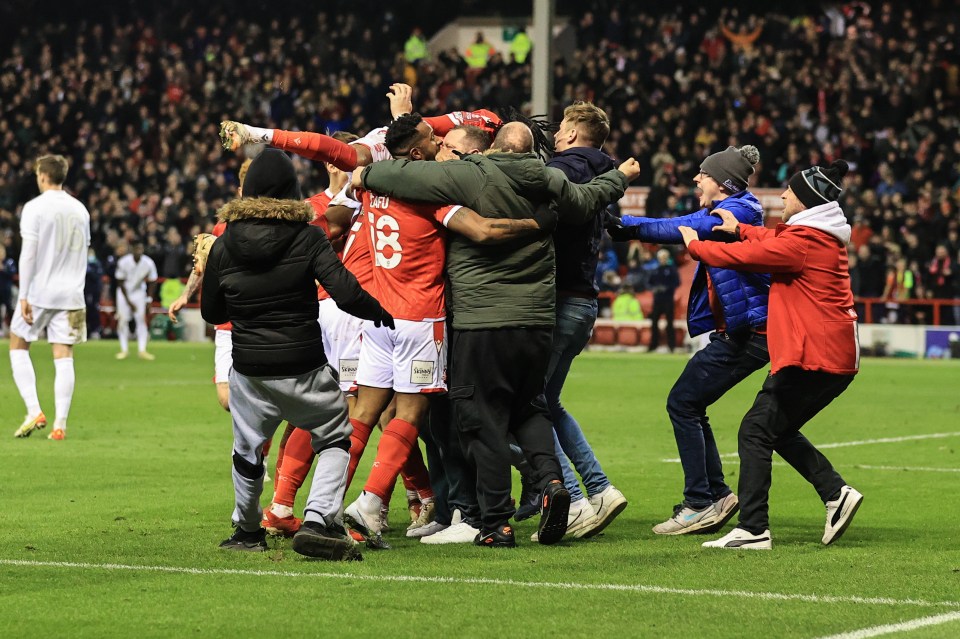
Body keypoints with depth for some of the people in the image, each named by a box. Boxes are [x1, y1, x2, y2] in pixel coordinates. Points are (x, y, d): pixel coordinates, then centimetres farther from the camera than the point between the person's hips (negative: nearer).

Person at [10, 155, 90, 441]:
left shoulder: (35, 207, -8)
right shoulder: (80, 210, 10)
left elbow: (28, 253, -12)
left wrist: (23, 295, -12)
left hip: (39, 291, -4)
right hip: (70, 294, 4)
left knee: (18, 347, 11)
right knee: (64, 357, 2)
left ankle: (34, 411, -2)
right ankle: (60, 425, -3)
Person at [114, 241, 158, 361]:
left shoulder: (149, 263, -19)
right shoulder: (123, 262, -24)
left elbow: (151, 282, -4)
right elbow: (120, 283, -14)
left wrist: (149, 301, -5)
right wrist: (128, 301, -15)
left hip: (139, 291, 1)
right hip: (124, 292, -1)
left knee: (141, 318, -8)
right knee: (123, 320, -6)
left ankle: (142, 350, -5)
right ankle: (124, 350, 3)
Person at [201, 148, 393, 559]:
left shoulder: (224, 245, -2)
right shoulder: (307, 237, -10)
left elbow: (211, 313, 8)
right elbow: (345, 292, -19)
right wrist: (377, 311, 0)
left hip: (249, 372, 3)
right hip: (304, 368, -3)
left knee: (248, 450, 20)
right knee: (335, 440, 13)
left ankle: (248, 530, 35)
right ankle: (318, 521, -5)